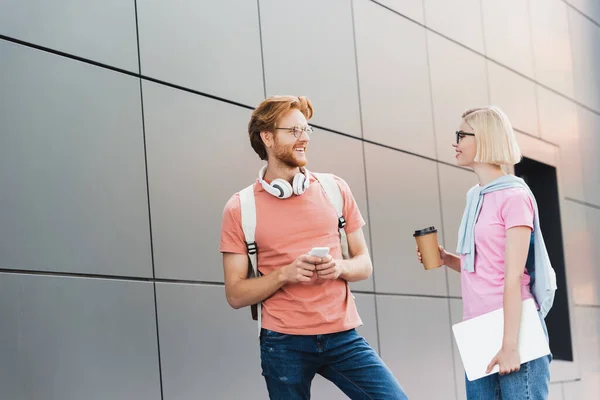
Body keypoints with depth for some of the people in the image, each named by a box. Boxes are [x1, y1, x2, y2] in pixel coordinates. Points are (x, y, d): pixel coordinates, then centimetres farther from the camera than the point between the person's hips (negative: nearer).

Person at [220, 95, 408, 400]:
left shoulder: (335, 189, 6)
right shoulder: (240, 209, -1)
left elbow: (364, 265, 12)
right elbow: (236, 294, -1)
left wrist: (340, 267, -10)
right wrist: (284, 274, -16)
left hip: (343, 337, 2)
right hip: (284, 343, -2)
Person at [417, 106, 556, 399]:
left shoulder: (514, 197, -8)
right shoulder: (475, 198, 15)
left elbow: (514, 276, -14)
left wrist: (510, 344, -19)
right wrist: (446, 258, 5)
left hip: (512, 328, -8)